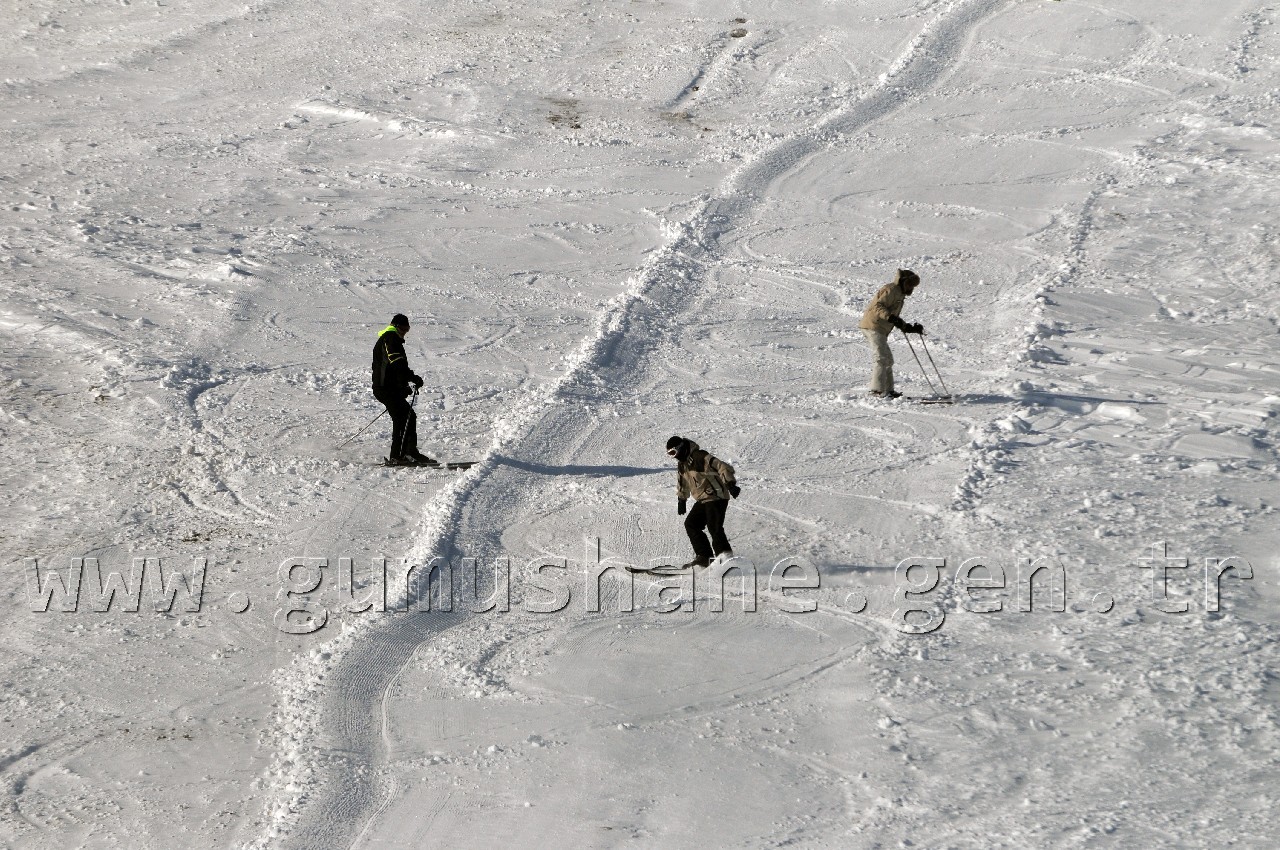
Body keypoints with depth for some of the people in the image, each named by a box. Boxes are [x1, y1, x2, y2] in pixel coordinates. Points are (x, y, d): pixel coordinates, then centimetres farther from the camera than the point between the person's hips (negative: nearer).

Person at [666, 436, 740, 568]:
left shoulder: (701, 457, -18)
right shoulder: (682, 464, 11)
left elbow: (723, 468, -24)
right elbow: (682, 483, 29)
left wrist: (731, 484, -32)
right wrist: (681, 500, 33)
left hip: (716, 498, -10)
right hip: (702, 500, 10)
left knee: (714, 527, -19)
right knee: (690, 524, 4)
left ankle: (725, 556, -18)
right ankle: (704, 556, 4)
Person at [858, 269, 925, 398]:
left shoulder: (899, 295, 24)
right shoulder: (891, 290, -8)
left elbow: (897, 321, 26)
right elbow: (878, 306, -21)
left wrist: (911, 328, 18)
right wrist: (890, 317, -33)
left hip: (880, 329, 11)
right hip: (873, 326, -11)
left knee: (887, 359, 12)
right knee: (881, 358, -15)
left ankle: (888, 389, 16)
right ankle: (878, 389, -19)